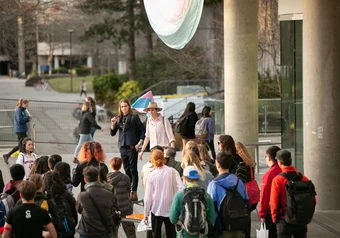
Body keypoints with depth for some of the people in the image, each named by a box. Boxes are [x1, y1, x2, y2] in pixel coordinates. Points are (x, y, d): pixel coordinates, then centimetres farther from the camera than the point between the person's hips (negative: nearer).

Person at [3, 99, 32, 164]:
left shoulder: (23, 110, 13)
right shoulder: (18, 110, -15)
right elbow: (20, 121, -23)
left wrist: (28, 119, 1)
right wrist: (28, 117, -17)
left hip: (22, 130, 10)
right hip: (20, 130, -10)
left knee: (20, 145, 13)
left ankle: (7, 155, 16)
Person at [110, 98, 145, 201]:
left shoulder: (134, 118, -3)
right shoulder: (119, 119, 10)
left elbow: (143, 130, -2)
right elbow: (113, 133, 12)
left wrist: (139, 143, -7)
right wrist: (113, 124, -5)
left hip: (132, 147, -5)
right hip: (122, 147, 5)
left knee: (133, 170, -4)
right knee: (127, 170, 11)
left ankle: (134, 193, -4)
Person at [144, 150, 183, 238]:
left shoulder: (151, 176, -9)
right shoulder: (173, 172, -5)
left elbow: (148, 197, -8)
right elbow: (181, 188, -12)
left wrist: (146, 214, 1)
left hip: (156, 210, -2)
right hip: (171, 209, 2)